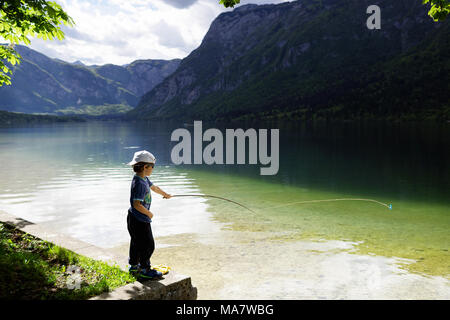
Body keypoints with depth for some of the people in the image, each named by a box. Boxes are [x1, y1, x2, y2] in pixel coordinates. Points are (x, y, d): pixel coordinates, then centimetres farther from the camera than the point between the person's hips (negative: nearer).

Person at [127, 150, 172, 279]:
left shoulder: (144, 179, 6)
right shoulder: (139, 183, -26)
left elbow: (153, 187, 26)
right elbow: (137, 204, -30)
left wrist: (165, 194, 42)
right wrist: (149, 213, -16)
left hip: (137, 219, 10)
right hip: (139, 220, -10)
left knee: (137, 243, 21)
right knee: (148, 245, -1)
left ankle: (134, 266, 35)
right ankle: (145, 269, 11)